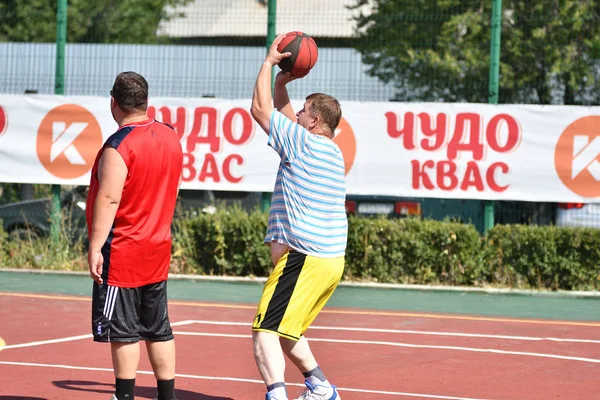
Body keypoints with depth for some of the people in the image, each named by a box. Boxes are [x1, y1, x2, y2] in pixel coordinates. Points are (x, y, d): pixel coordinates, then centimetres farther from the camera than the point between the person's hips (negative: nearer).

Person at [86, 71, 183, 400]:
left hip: (122, 253, -8)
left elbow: (108, 200, -22)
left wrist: (95, 248, -20)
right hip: (158, 250, 8)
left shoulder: (118, 147, -17)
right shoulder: (171, 137, 7)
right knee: (158, 329, 12)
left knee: (123, 331, -2)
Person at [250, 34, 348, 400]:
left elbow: (260, 109, -2)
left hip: (304, 258, -10)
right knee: (285, 330, 26)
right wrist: (281, 83, 25)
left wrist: (270, 61, 7)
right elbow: (283, 116, 31)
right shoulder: (332, 151, 16)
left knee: (265, 332, -16)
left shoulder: (304, 142, -9)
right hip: (332, 260, 10)